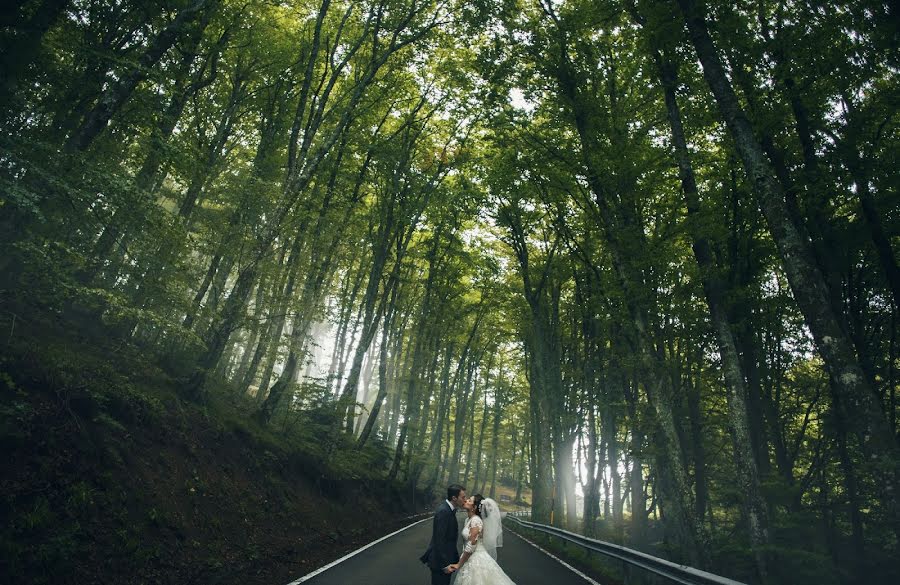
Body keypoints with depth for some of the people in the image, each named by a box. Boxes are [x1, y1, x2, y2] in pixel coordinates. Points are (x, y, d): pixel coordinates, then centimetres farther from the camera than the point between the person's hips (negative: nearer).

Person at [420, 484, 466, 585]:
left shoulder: (447, 508, 5)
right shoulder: (443, 511, -24)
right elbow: (439, 540, -24)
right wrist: (444, 564, -22)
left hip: (445, 558, 9)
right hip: (440, 561, -9)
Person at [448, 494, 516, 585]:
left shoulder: (476, 520, -20)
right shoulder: (468, 520, 6)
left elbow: (471, 546, -21)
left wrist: (458, 565, -14)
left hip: (477, 560, -8)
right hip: (470, 559, 8)